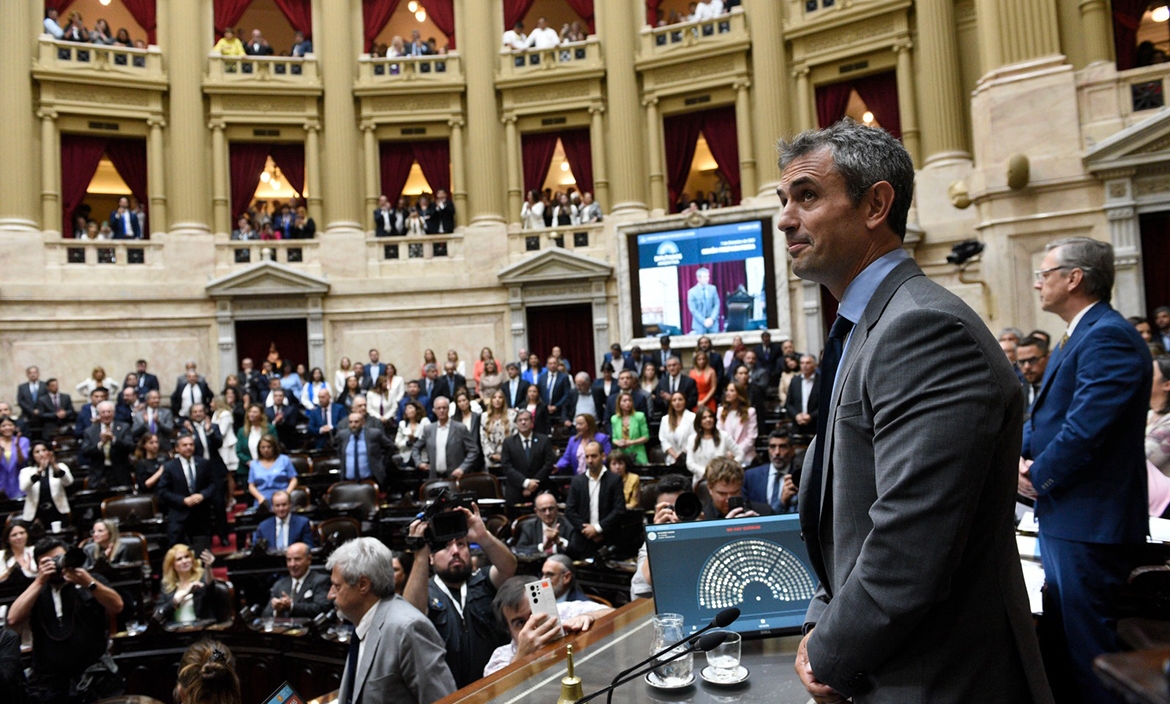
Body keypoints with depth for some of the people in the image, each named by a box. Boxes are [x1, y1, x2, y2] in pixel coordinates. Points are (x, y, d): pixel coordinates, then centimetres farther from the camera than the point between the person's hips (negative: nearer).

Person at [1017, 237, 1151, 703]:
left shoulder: (1108, 337, -19)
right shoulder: (1074, 339, 15)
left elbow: (1086, 428, -25)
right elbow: (1043, 414, 18)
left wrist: (1039, 477, -12)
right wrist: (1022, 457, 1)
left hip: (1088, 520, -10)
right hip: (1061, 514, 10)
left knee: (1088, 644, 1)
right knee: (1061, 632, 21)